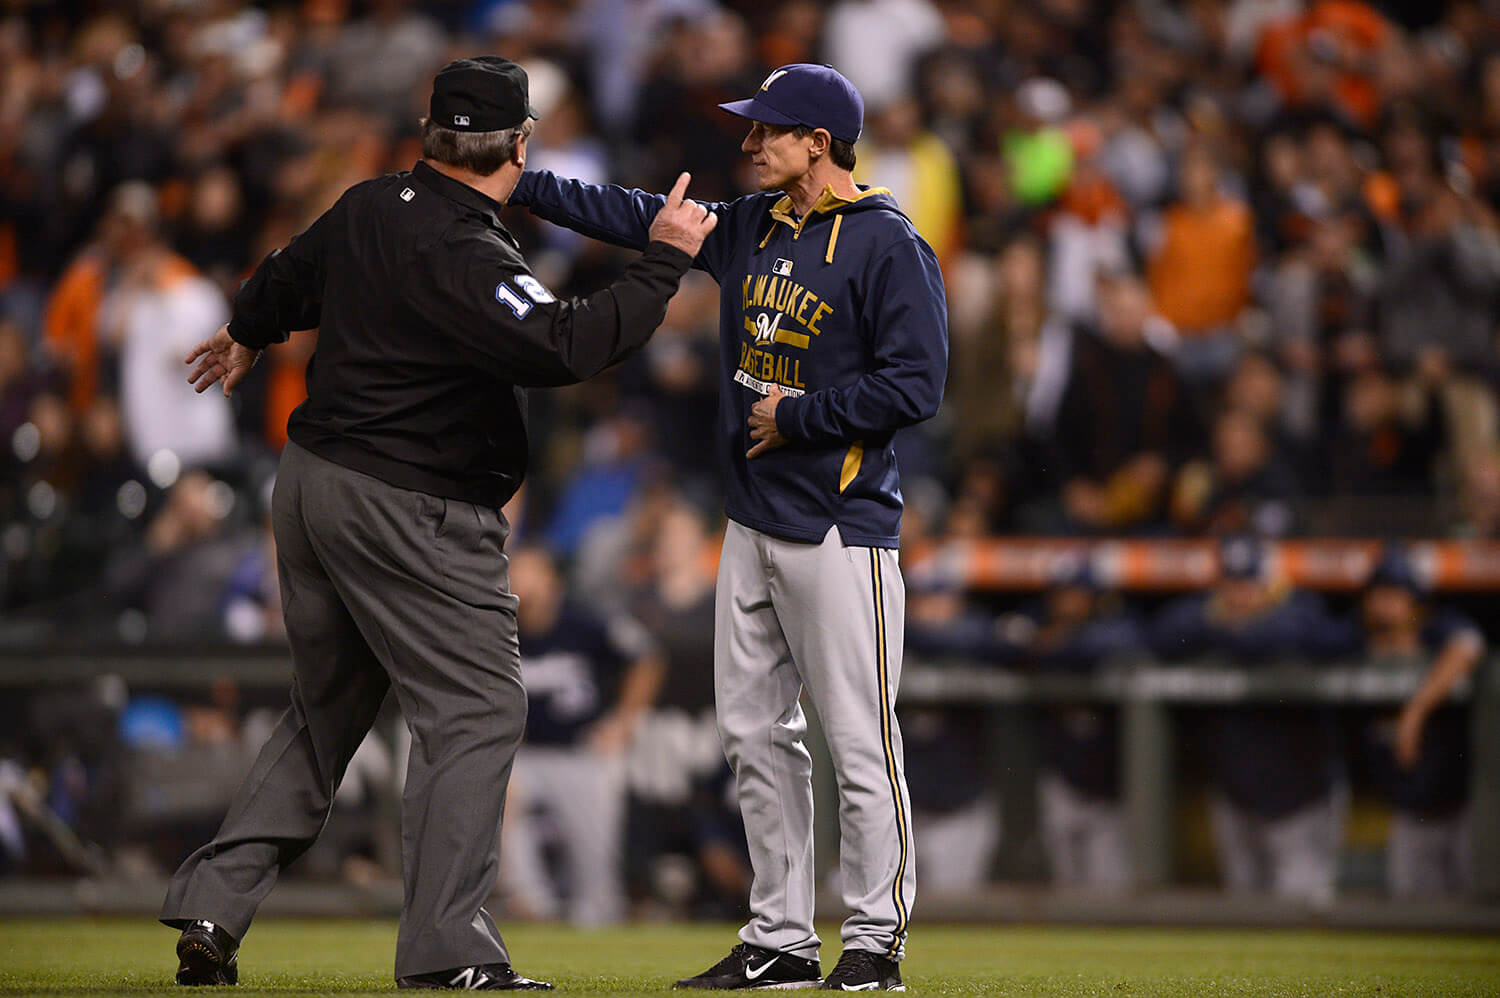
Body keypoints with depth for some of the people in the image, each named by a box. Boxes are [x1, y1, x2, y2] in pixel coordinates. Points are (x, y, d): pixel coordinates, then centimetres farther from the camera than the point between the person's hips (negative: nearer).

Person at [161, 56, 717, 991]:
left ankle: (213, 906, 15)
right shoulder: (462, 255, -22)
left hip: (312, 486, 9)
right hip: (408, 511, -9)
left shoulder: (369, 208, 7)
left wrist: (248, 334, 49)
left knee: (326, 709, 19)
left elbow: (289, 277, 27)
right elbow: (563, 346, -33)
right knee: (478, 707, -6)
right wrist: (664, 261, -24)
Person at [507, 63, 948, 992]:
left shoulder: (889, 245, -12)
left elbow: (916, 384, -17)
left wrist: (801, 415, -14)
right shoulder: (751, 226, 13)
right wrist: (519, 184, 10)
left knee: (859, 740, -6)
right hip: (753, 522, 9)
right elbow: (638, 216, 15)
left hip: (840, 529, -9)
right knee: (756, 731, 10)